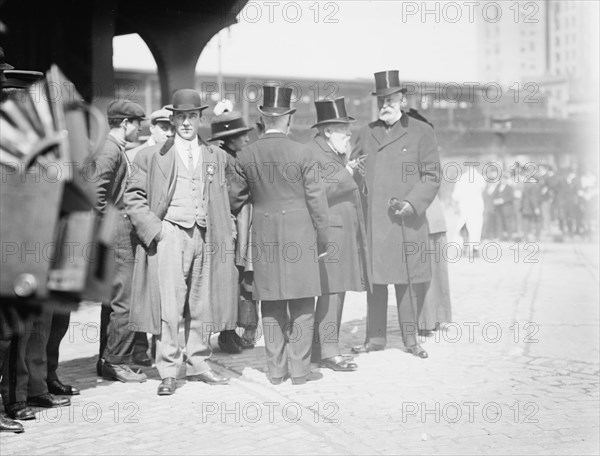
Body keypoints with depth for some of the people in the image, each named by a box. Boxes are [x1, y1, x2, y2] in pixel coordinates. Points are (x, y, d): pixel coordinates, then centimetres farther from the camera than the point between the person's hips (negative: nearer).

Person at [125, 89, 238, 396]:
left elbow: (224, 200, 18)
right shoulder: (152, 156, 5)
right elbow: (133, 198, 2)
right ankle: (168, 372, -2)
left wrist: (224, 235, 8)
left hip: (205, 236, 3)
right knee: (169, 305, -7)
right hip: (169, 235, -3)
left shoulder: (217, 157, 15)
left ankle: (197, 364, 19)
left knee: (201, 305, 7)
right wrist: (154, 229, -8)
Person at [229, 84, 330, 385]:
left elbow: (235, 199, 8)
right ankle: (299, 369, 6)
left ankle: (276, 369, 13)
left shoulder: (246, 156, 1)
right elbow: (316, 200, -4)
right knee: (302, 306, 5)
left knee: (271, 307, 9)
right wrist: (322, 240, 6)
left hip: (264, 238, 3)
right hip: (299, 235, -3)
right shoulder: (301, 153, -7)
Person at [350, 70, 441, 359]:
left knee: (407, 280, 2)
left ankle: (410, 338, 13)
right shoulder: (366, 133, 13)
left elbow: (431, 177, 0)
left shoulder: (421, 132, 3)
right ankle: (375, 337, 15)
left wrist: (411, 204, -13)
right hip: (372, 222, 3)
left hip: (406, 221, -3)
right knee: (374, 279, 6)